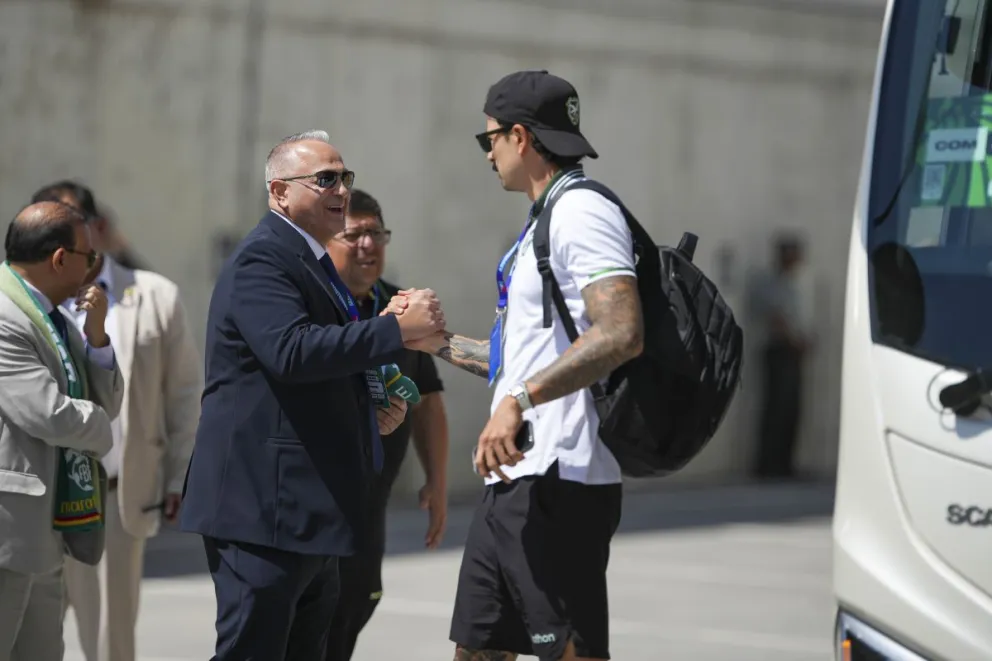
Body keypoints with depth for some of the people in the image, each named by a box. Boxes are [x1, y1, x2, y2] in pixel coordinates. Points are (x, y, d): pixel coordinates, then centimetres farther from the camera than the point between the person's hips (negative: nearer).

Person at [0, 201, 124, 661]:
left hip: (43, 532, 10)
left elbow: (107, 403, 15)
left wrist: (96, 334, -1)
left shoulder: (54, 319, 14)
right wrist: (97, 426, -1)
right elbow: (50, 415, -23)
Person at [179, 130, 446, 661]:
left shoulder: (310, 260, 21)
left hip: (312, 509, 11)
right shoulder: (262, 260, -13)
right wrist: (399, 330, -28)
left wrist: (372, 410, 13)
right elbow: (291, 351, -29)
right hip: (265, 503, -11)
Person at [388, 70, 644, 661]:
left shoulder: (584, 213, -11)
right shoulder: (546, 222, 21)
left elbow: (622, 335, -26)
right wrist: (440, 341, 29)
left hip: (561, 481, -10)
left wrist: (518, 402, -29)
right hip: (512, 481, 10)